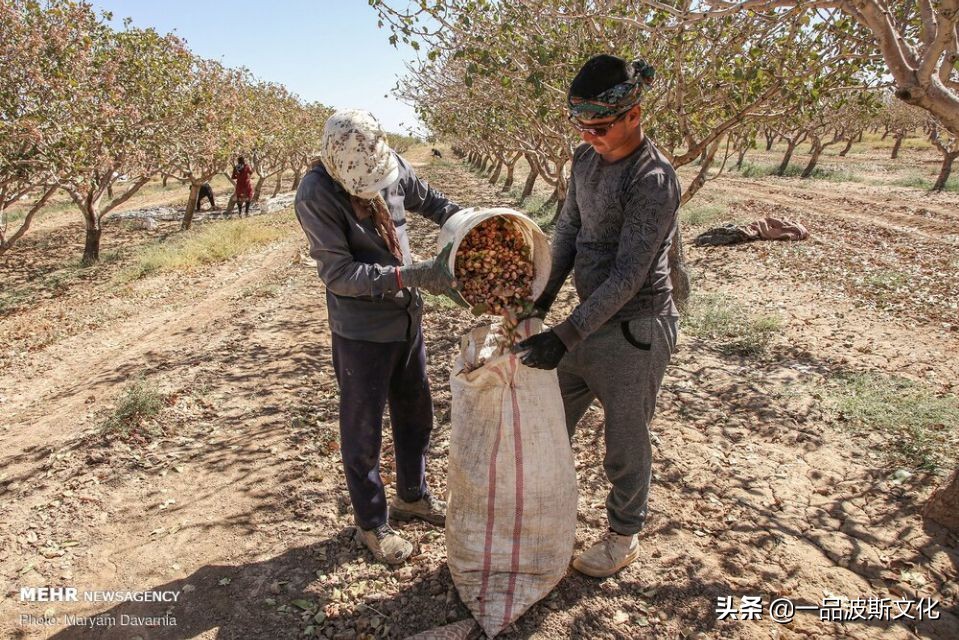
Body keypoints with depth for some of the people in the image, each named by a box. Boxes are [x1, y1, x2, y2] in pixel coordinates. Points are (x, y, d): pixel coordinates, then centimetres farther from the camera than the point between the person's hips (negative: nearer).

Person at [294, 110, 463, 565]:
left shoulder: (392, 165, -6)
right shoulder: (316, 196, -22)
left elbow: (427, 199, 13)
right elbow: (338, 273, -24)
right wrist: (411, 276, -31)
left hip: (407, 319, 6)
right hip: (362, 334, -6)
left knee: (416, 414, 21)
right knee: (363, 433, 10)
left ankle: (412, 495, 45)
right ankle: (372, 524, 32)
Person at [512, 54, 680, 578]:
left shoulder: (653, 179, -23)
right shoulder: (586, 158, 2)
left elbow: (628, 276, -25)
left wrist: (565, 337, -26)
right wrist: (543, 297, 3)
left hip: (635, 328, -8)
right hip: (591, 319, 8)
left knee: (625, 443, 9)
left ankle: (623, 538, 34)